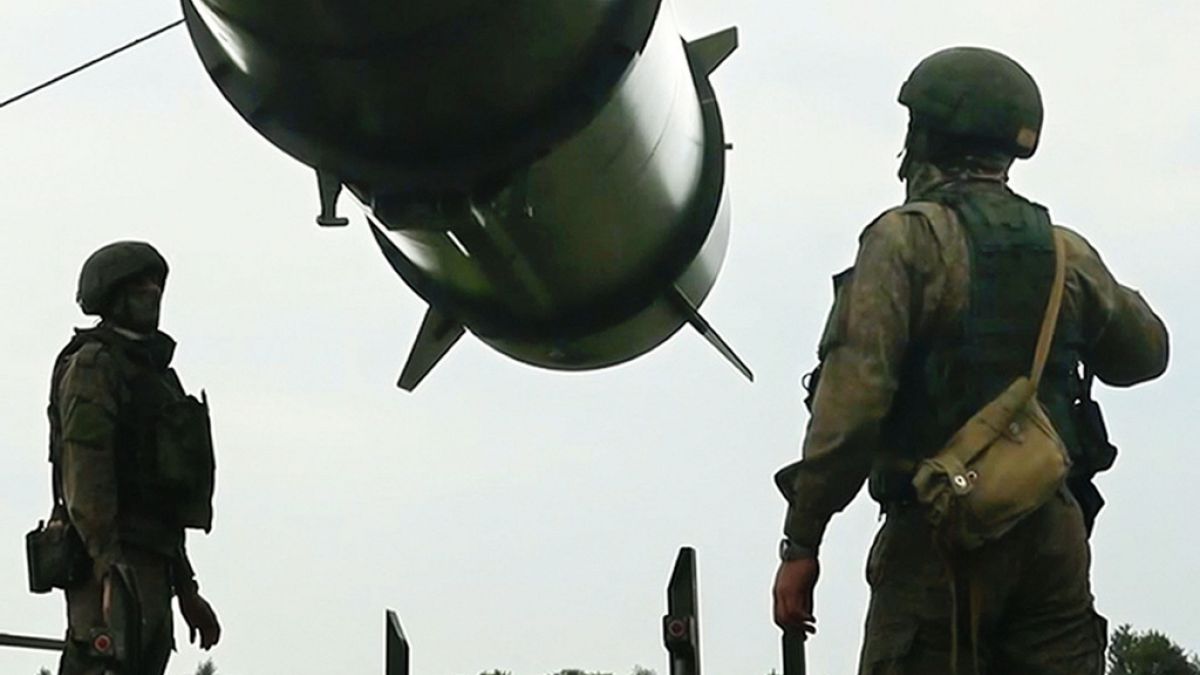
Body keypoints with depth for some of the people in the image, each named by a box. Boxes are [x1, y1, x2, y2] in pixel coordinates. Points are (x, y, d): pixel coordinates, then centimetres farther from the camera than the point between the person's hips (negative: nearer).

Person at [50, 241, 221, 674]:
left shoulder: (154, 375, 27)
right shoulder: (93, 365, -3)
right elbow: (84, 473, -15)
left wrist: (186, 590, 26)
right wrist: (109, 562, -25)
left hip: (151, 567, 10)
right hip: (117, 568, -10)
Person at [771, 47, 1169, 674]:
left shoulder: (907, 238, -6)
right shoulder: (1067, 251, 10)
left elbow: (855, 394, -14)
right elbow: (1145, 354, 26)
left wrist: (801, 541, -12)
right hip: (1051, 529, 5)